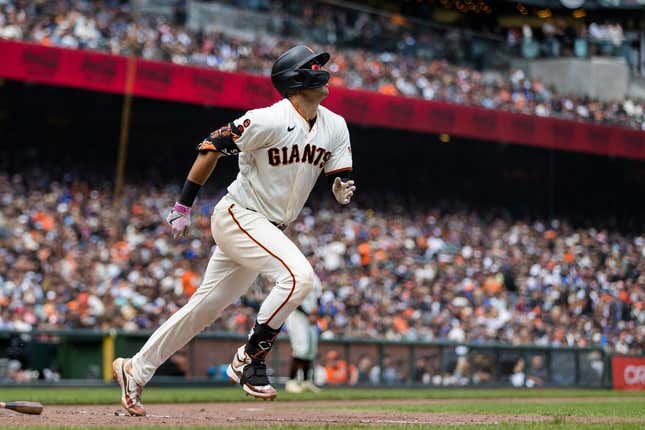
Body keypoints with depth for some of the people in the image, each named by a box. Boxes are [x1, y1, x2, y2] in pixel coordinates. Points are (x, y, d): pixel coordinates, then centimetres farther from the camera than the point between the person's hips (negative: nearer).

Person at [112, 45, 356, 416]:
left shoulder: (335, 127, 2)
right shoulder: (269, 121, -19)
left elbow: (342, 179, 6)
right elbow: (212, 147, -14)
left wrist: (344, 189, -20)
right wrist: (184, 206, -13)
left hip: (268, 230, 7)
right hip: (238, 217, -7)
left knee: (207, 306, 10)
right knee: (299, 275, -26)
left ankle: (136, 369, 21)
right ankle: (250, 359, -13)